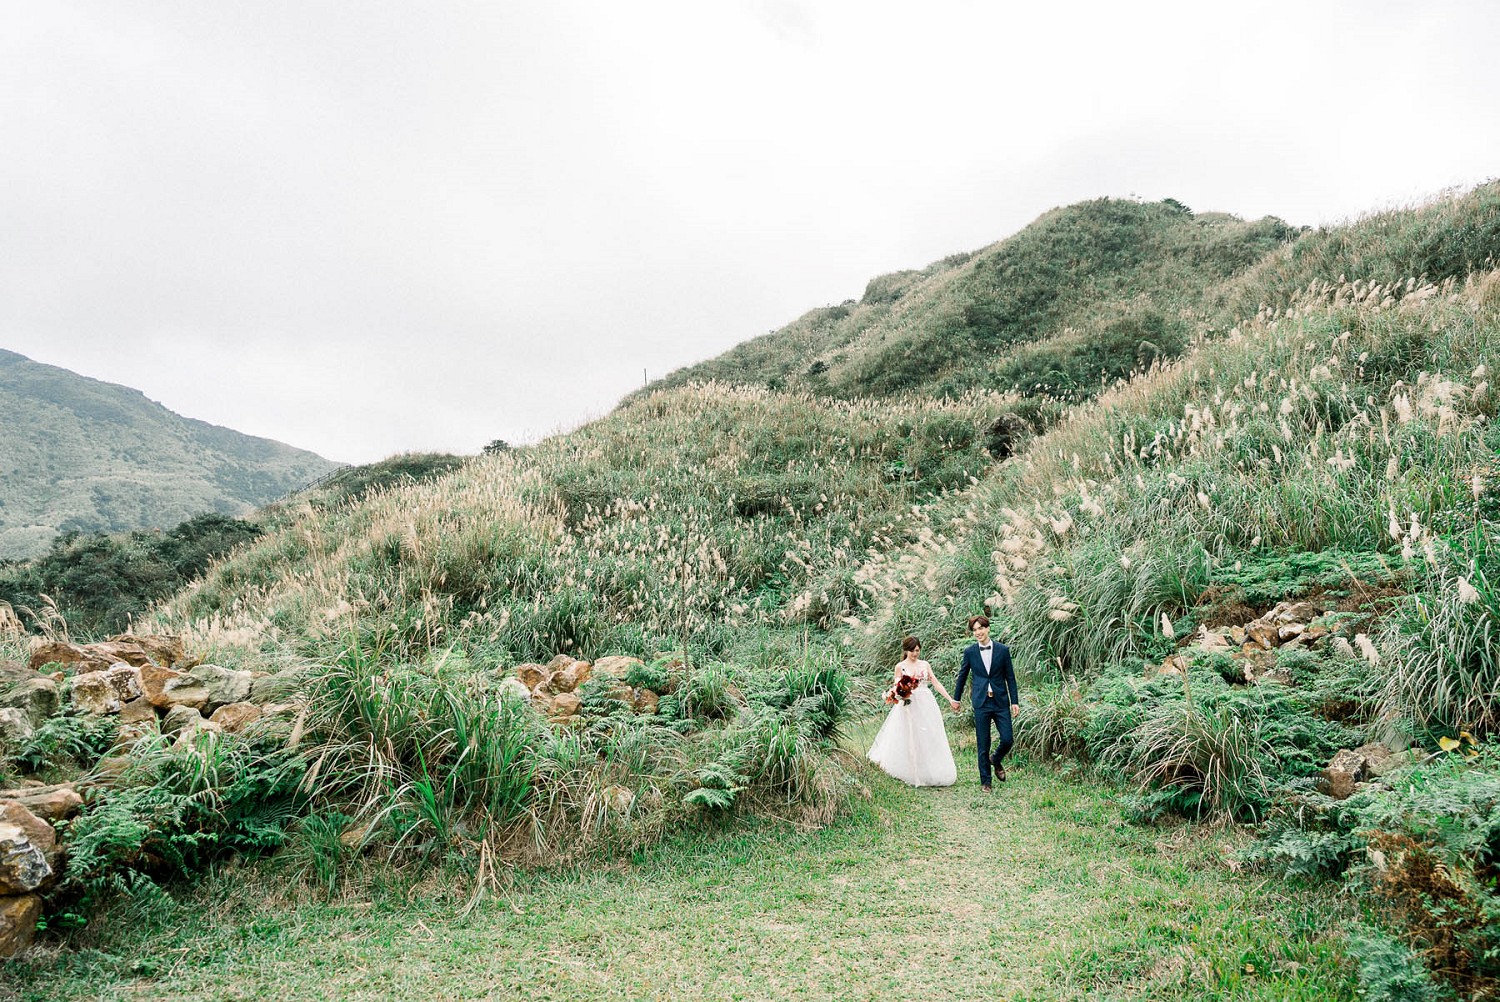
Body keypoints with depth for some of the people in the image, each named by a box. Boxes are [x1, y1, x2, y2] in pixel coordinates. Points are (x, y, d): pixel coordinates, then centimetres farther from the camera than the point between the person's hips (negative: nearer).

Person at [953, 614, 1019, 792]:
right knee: (983, 745, 2)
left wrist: (1015, 701, 0)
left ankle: (996, 760, 30)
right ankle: (985, 782, 15)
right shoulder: (969, 652, 1)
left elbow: (1010, 677, 4)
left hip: (1001, 702, 1)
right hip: (981, 703, 0)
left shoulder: (1003, 650, 1)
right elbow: (962, 676, 12)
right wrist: (956, 698, 19)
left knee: (1007, 740, -3)